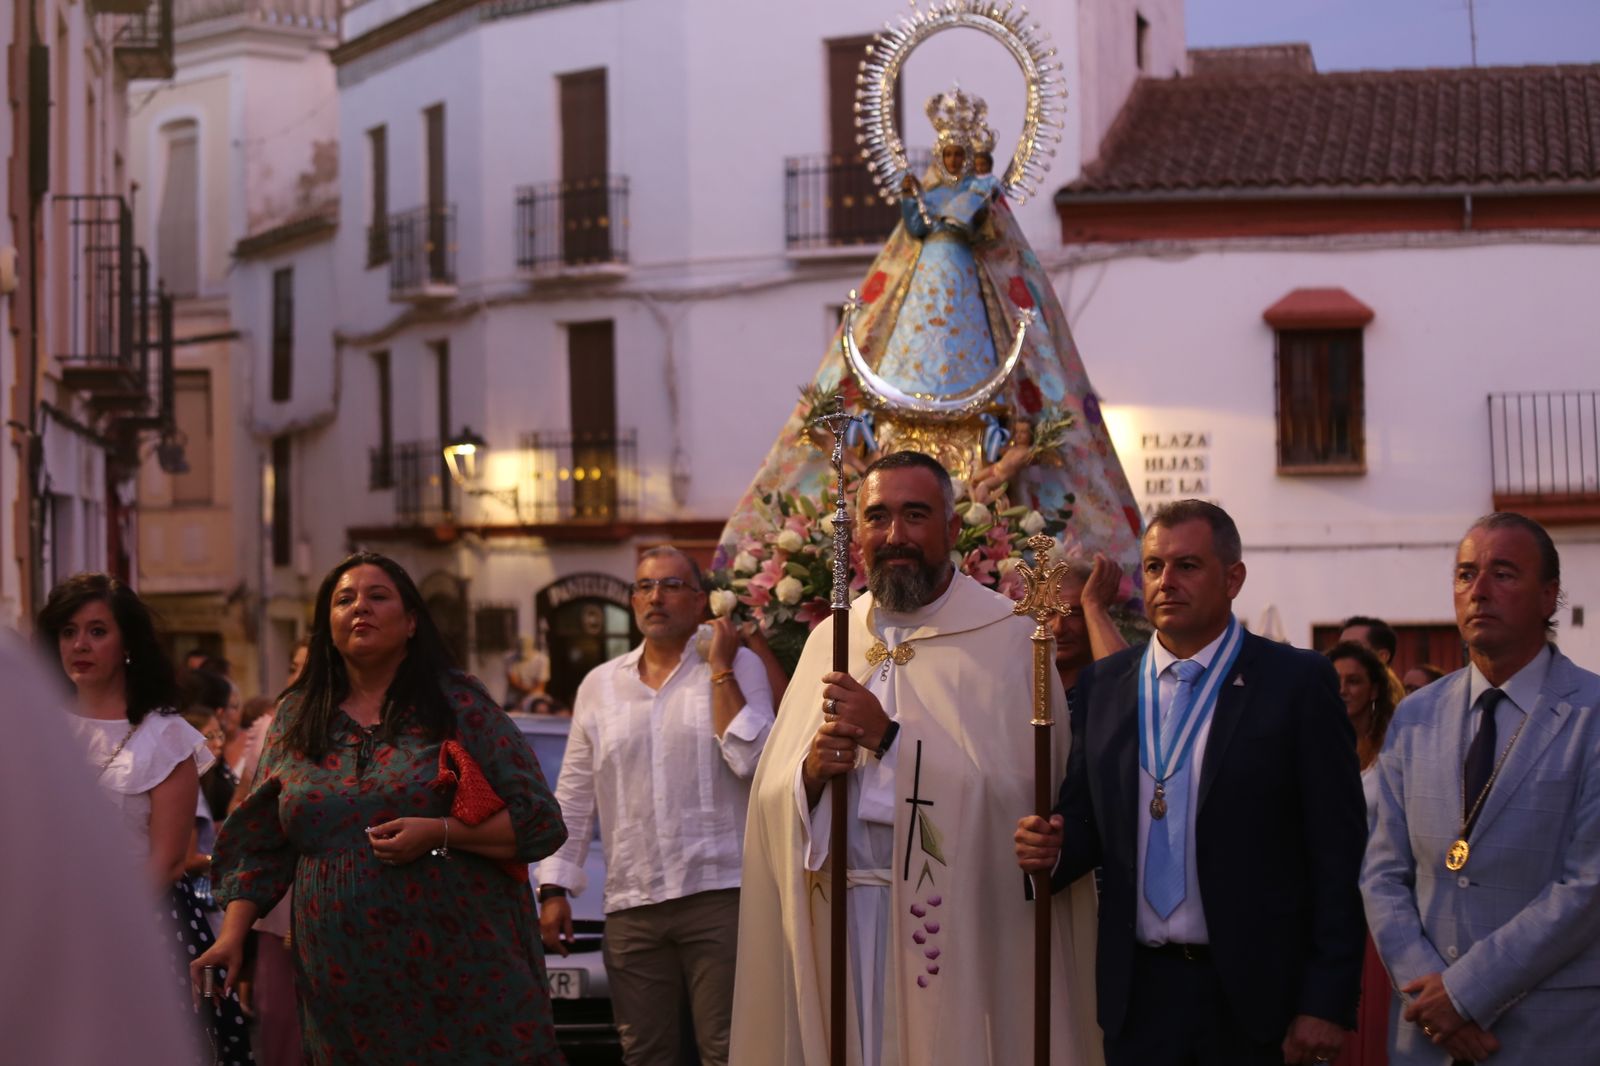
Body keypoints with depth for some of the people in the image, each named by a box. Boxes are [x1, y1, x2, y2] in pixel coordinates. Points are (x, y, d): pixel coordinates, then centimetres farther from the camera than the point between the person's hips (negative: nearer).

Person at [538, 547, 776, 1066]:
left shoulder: (737, 667, 4)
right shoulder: (600, 684, 15)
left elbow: (752, 760, -11)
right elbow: (574, 797, 15)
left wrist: (719, 670, -7)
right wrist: (554, 888, 9)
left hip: (718, 892, -4)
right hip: (630, 905, 4)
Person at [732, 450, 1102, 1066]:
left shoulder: (1007, 640, -4)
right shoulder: (829, 640, 12)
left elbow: (1019, 787, -16)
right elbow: (772, 798, 9)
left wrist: (892, 739, -18)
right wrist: (811, 774, -13)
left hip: (958, 921, -4)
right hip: (836, 916, 4)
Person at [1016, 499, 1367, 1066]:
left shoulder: (1298, 682, -4)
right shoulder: (1103, 684, 9)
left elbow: (1338, 853, -6)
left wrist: (1326, 1004, -11)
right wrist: (1055, 847, -9)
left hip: (1254, 995, -3)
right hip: (1140, 993, 4)